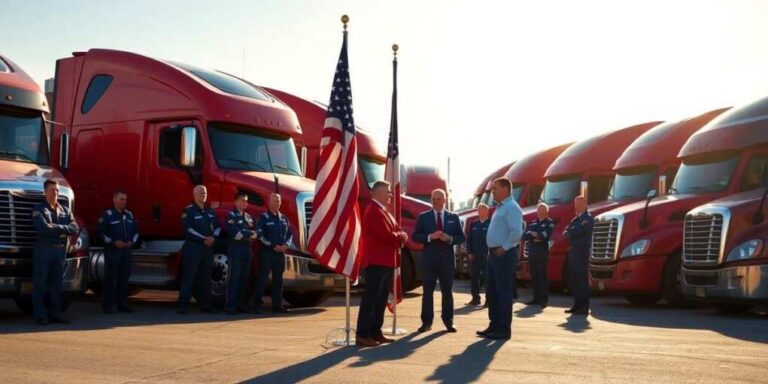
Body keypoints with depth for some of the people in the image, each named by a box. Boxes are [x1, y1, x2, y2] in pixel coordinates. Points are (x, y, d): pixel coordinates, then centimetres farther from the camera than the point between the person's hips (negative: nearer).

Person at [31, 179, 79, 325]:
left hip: (60, 250, 5)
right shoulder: (39, 209, -1)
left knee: (57, 283, 8)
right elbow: (44, 228, -18)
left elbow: (75, 229, 1)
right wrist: (63, 228, -7)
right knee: (40, 284, -3)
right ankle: (40, 316, 0)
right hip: (43, 249, -5)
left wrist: (55, 228, -12)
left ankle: (55, 314, 13)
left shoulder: (65, 210, 14)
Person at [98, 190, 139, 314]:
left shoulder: (129, 215, 12)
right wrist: (114, 242, -17)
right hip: (112, 250, -6)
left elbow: (135, 231, 20)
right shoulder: (107, 215, -7)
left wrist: (132, 241, 2)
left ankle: (121, 304, 15)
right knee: (110, 277, -4)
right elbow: (101, 232, -11)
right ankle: (108, 305, 0)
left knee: (124, 277, 8)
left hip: (126, 250, 6)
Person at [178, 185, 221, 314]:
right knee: (189, 276, -8)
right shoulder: (189, 211, -5)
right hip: (193, 247, -7)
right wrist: (203, 239, -17)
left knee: (205, 276, 11)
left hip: (208, 247, 7)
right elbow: (188, 229, -14)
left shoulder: (210, 211, 16)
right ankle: (183, 305, -7)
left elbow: (218, 226, 16)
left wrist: (213, 237, -4)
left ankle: (205, 304, 18)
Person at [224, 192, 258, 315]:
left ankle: (240, 305, 13)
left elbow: (255, 231, 14)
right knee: (234, 277, -9)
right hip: (236, 250, -7)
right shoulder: (231, 215, -4)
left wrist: (252, 235, -8)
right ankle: (231, 306, -10)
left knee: (243, 278, 8)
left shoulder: (248, 216, 20)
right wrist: (249, 234, -8)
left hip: (247, 250, 7)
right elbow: (234, 233, -16)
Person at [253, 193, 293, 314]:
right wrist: (273, 246, -15)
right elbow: (259, 234, -12)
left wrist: (286, 244, -3)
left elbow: (289, 234, 17)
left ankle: (277, 305, 15)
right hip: (266, 252, -6)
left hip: (280, 253, 6)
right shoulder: (264, 217, -4)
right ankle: (257, 305, 0)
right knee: (262, 279, -5)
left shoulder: (283, 218, 14)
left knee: (278, 279, 9)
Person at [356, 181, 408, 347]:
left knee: (381, 299, 13)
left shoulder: (383, 211, 20)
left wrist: (401, 236, -4)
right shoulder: (374, 210, -14)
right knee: (371, 299, -9)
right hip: (376, 263, -10)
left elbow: (398, 231, 18)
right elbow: (386, 235, -22)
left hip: (386, 262, 10)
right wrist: (400, 237, -4)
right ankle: (363, 335, -8)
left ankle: (375, 332, 18)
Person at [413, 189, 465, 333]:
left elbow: (461, 237, 6)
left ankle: (448, 322, 13)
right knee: (428, 291, 1)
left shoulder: (453, 217, 8)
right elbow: (415, 236, -1)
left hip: (447, 258, 1)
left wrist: (449, 238, -14)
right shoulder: (423, 217, 5)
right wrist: (430, 237, -17)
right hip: (429, 258, -1)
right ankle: (426, 322, 5)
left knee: (447, 291, 5)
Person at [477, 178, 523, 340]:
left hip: (504, 255, -10)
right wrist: (494, 250, 15)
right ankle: (495, 326, 21)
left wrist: (504, 248, -18)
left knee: (504, 292, -4)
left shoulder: (512, 207, -13)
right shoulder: (500, 207, 17)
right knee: (492, 292, 13)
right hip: (494, 254, 10)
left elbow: (517, 232, -24)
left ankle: (504, 329, 3)